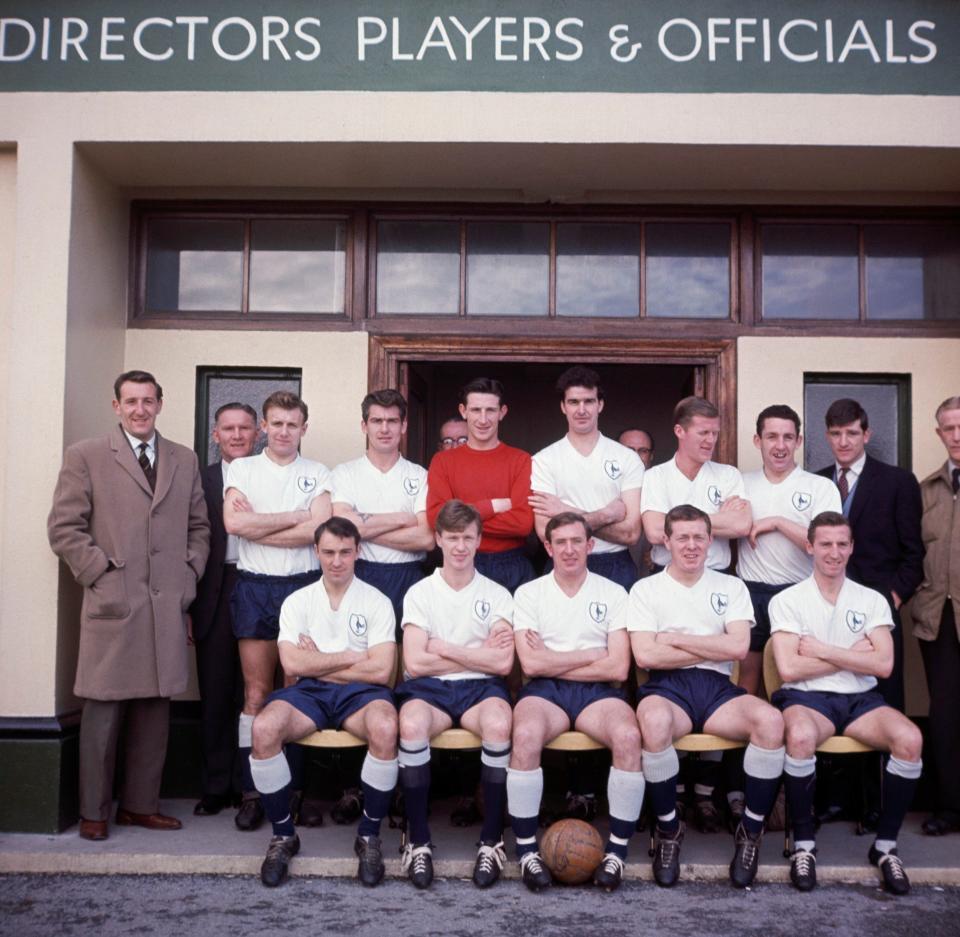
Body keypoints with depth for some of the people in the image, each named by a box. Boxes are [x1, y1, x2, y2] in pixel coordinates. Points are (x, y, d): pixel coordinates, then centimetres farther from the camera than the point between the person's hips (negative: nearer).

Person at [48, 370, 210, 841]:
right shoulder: (85, 456, 3)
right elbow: (64, 528, -1)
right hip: (113, 605, -3)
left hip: (167, 607, 3)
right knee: (104, 711, 2)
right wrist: (101, 574, -7)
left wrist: (189, 574, 5)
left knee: (155, 709, 8)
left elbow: (199, 526, 18)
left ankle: (141, 805, 20)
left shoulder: (185, 460, 14)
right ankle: (94, 811, 14)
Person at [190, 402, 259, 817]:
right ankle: (215, 786, 17)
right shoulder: (201, 480, 7)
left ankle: (250, 784, 15)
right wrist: (186, 605, 1)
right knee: (214, 695, 8)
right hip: (214, 596, 1)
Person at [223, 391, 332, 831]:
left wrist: (257, 527, -9)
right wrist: (294, 517, -7)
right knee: (257, 691, 2)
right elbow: (233, 521, -9)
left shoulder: (317, 474, 7)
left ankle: (295, 790, 14)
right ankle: (252, 792, 8)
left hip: (304, 585, 0)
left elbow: (317, 530, -9)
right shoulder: (241, 469, 8)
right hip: (255, 586, 0)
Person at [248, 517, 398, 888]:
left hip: (359, 692, -1)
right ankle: (283, 835, -8)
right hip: (308, 692, 2)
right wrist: (350, 657, -5)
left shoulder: (377, 602, 5)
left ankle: (369, 836, -13)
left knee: (385, 728, -36)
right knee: (263, 728, -30)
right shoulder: (297, 601, 10)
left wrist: (318, 662, -3)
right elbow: (293, 664, -5)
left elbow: (381, 671, -7)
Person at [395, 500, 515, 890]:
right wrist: (479, 654, -2)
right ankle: (418, 840, -20)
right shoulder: (420, 593, 9)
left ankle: (492, 839, -19)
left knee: (499, 723, -36)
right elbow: (415, 663, -3)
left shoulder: (497, 595, 11)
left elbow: (502, 663, -3)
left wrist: (443, 648, -4)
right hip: (428, 687, 0)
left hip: (480, 687, 0)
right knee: (412, 723, -36)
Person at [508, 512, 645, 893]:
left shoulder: (612, 593, 10)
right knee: (525, 735, -35)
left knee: (628, 736, -33)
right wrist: (592, 655, -1)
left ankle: (617, 851, -18)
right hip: (544, 691, 0)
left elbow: (618, 668, -1)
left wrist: (552, 660, -2)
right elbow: (531, 663, -4)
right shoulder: (529, 593, 10)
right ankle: (527, 851, -20)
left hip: (597, 691, 1)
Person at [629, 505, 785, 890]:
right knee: (654, 721, -39)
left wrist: (675, 639, -3)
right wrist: (712, 649, -1)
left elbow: (738, 647, -1)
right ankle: (668, 831, -16)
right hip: (666, 687, -2)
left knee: (771, 720, -30)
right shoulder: (646, 589, 10)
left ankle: (751, 831, -9)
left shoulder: (731, 587, 16)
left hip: (718, 689, 2)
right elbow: (645, 655, -5)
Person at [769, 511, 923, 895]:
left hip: (860, 698, 3)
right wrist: (853, 654, -4)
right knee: (801, 736, -38)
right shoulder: (787, 601, 3)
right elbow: (789, 669, -9)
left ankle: (885, 845, -8)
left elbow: (883, 664, -3)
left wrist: (821, 649, -8)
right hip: (806, 697, -3)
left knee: (910, 738, -27)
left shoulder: (872, 601, 11)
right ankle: (803, 844, -16)